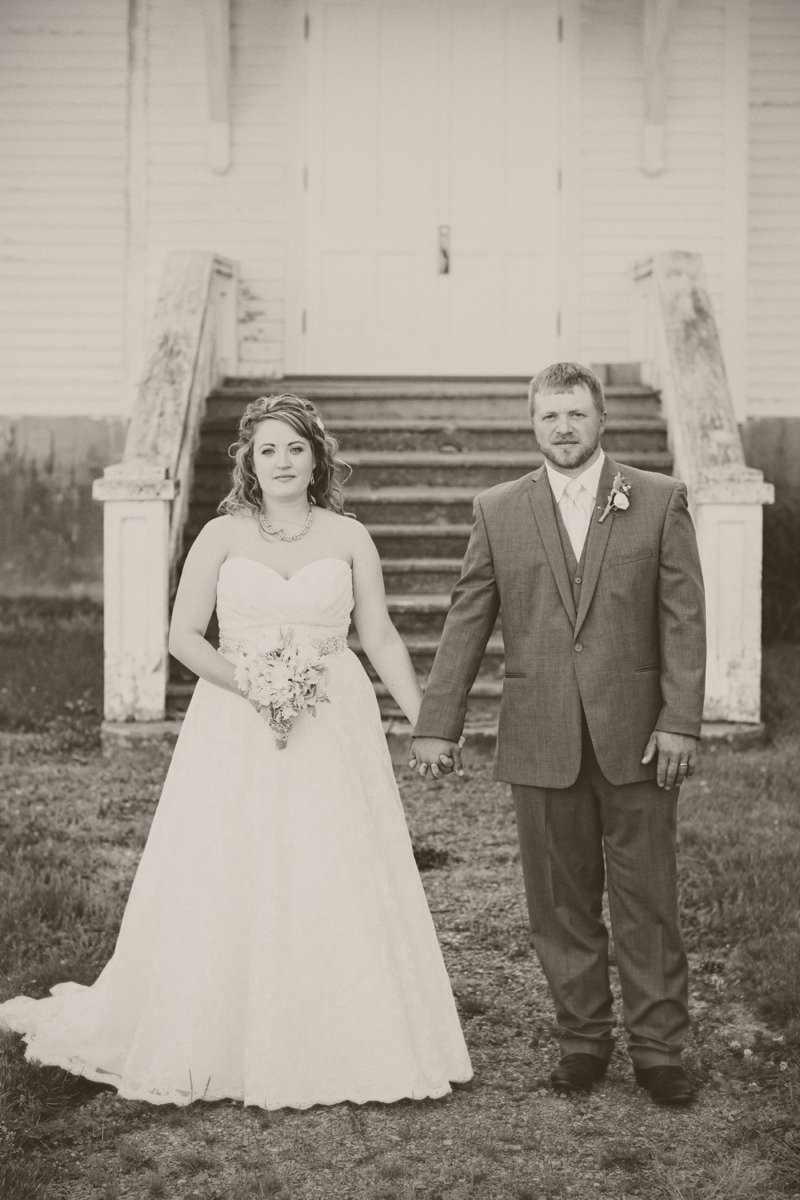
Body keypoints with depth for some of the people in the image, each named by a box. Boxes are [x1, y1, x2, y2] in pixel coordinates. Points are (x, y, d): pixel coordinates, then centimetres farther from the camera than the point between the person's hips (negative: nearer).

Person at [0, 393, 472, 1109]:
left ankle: (342, 1047, 14)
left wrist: (427, 720, 0)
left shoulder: (349, 538, 5)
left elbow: (381, 637, 7)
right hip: (237, 731, -1)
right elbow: (184, 635, 0)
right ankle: (219, 1046, 15)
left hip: (334, 728, 1)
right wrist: (251, 683, -13)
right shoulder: (222, 537, 2)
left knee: (341, 889, 1)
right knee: (222, 889, 1)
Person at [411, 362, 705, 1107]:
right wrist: (437, 725, 2)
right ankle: (582, 1040, 22)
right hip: (540, 740, 1)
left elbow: (683, 619, 0)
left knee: (647, 899, 5)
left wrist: (680, 721, -8)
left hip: (636, 735, -1)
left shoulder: (660, 501, 4)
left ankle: (657, 1048, 16)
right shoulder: (498, 512, 7)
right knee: (561, 903, 8)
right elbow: (465, 624, 6)